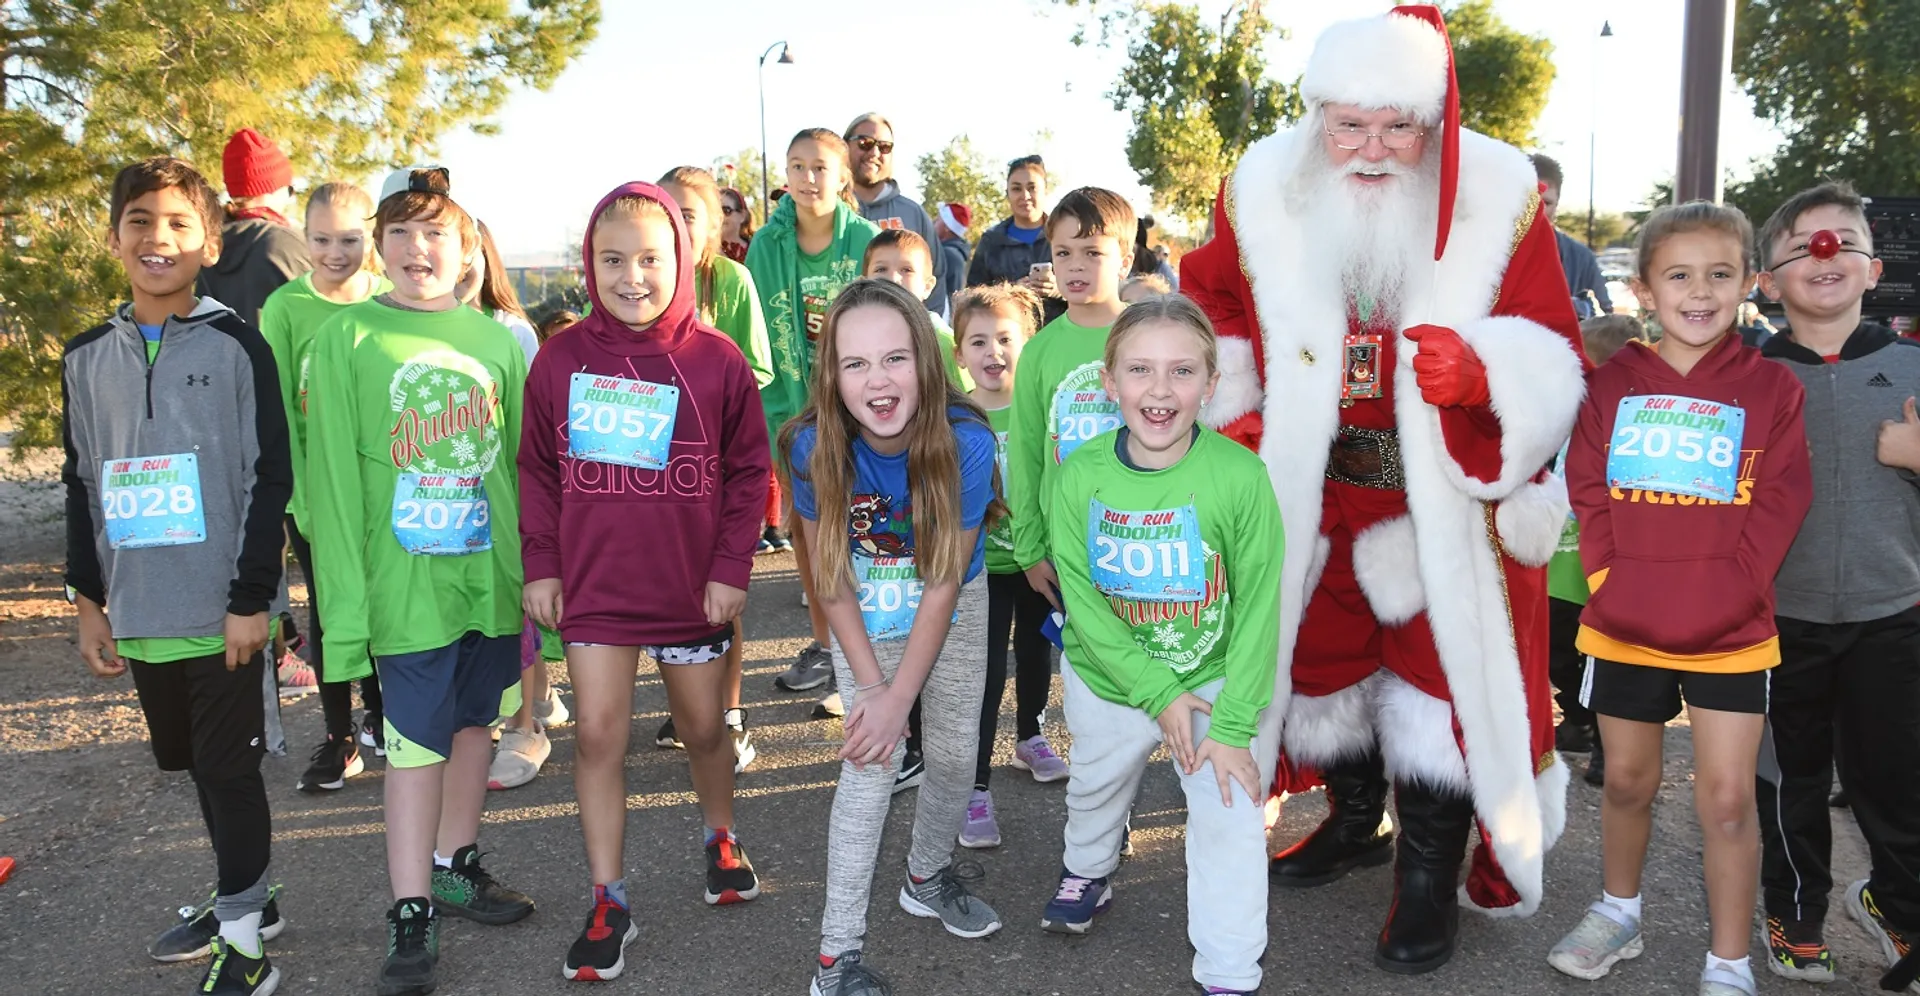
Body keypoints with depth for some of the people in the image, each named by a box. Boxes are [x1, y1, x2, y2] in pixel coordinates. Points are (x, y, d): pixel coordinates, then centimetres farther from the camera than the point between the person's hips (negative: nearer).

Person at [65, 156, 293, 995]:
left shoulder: (237, 345, -6)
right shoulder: (87, 358, 8)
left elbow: (270, 478, -9)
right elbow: (82, 485, 14)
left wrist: (251, 598, -12)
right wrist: (89, 599, 12)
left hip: (222, 610, -5)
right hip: (139, 612, 5)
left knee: (228, 765, 0)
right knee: (193, 762, 15)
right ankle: (246, 902, 32)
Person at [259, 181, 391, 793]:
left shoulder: (389, 300, -2)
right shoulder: (284, 306, -6)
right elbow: (279, 408, -6)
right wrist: (298, 496, -10)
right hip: (313, 484, -1)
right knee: (327, 608, 7)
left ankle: (378, 714, 31)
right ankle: (339, 737, 19)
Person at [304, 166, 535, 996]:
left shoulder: (497, 341, 3)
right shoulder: (346, 339, -5)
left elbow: (525, 465, 8)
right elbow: (333, 477, -7)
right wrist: (346, 600, -11)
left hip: (493, 577, 4)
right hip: (405, 585, -3)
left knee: (475, 724, 16)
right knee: (416, 746, 3)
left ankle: (455, 864, 35)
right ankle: (411, 914, 15)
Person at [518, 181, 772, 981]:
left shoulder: (716, 360, -8)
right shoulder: (562, 357, -3)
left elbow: (749, 471, -3)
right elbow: (538, 469, 4)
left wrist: (731, 567, -6)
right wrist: (540, 564, 1)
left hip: (692, 586, 0)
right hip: (591, 585, 1)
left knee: (704, 727, 16)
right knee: (599, 736, 1)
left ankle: (721, 840, 43)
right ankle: (608, 903, 14)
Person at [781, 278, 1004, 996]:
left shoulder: (966, 441, -30)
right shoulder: (813, 446, -27)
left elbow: (943, 585, -22)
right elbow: (830, 577, -15)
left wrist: (900, 696, -20)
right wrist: (870, 685, -17)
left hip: (954, 607, 1)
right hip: (867, 614, -1)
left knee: (954, 754, 9)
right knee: (873, 760, -10)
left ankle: (928, 876, 40)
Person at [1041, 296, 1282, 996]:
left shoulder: (1240, 476, -23)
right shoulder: (1080, 476, -19)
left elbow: (1257, 609, -17)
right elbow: (1083, 599, -14)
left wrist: (1232, 726, -18)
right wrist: (1158, 694, -19)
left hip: (1214, 680, -2)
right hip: (1107, 678, 2)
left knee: (1231, 823, -3)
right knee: (1095, 788, 25)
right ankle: (1087, 872, 58)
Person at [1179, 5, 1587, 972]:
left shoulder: (1498, 197, -13)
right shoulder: (1263, 192, -7)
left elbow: (1556, 365, -12)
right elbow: (1211, 310, 10)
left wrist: (1479, 372, -33)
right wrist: (1227, 413, -2)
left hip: (1450, 492, -3)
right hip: (1312, 487, 3)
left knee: (1443, 666, -2)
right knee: (1322, 652, 17)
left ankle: (1430, 876, 18)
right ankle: (1355, 820, 43)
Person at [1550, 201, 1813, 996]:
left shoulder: (1770, 388, -2)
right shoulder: (1613, 384, 1)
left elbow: (1777, 507, -6)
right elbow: (1587, 493, 0)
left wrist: (1721, 596, -14)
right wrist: (1611, 582, -10)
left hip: (1731, 635, -2)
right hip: (1623, 628, 2)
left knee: (1727, 799, 0)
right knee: (1627, 780, 16)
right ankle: (1619, 912, 38)